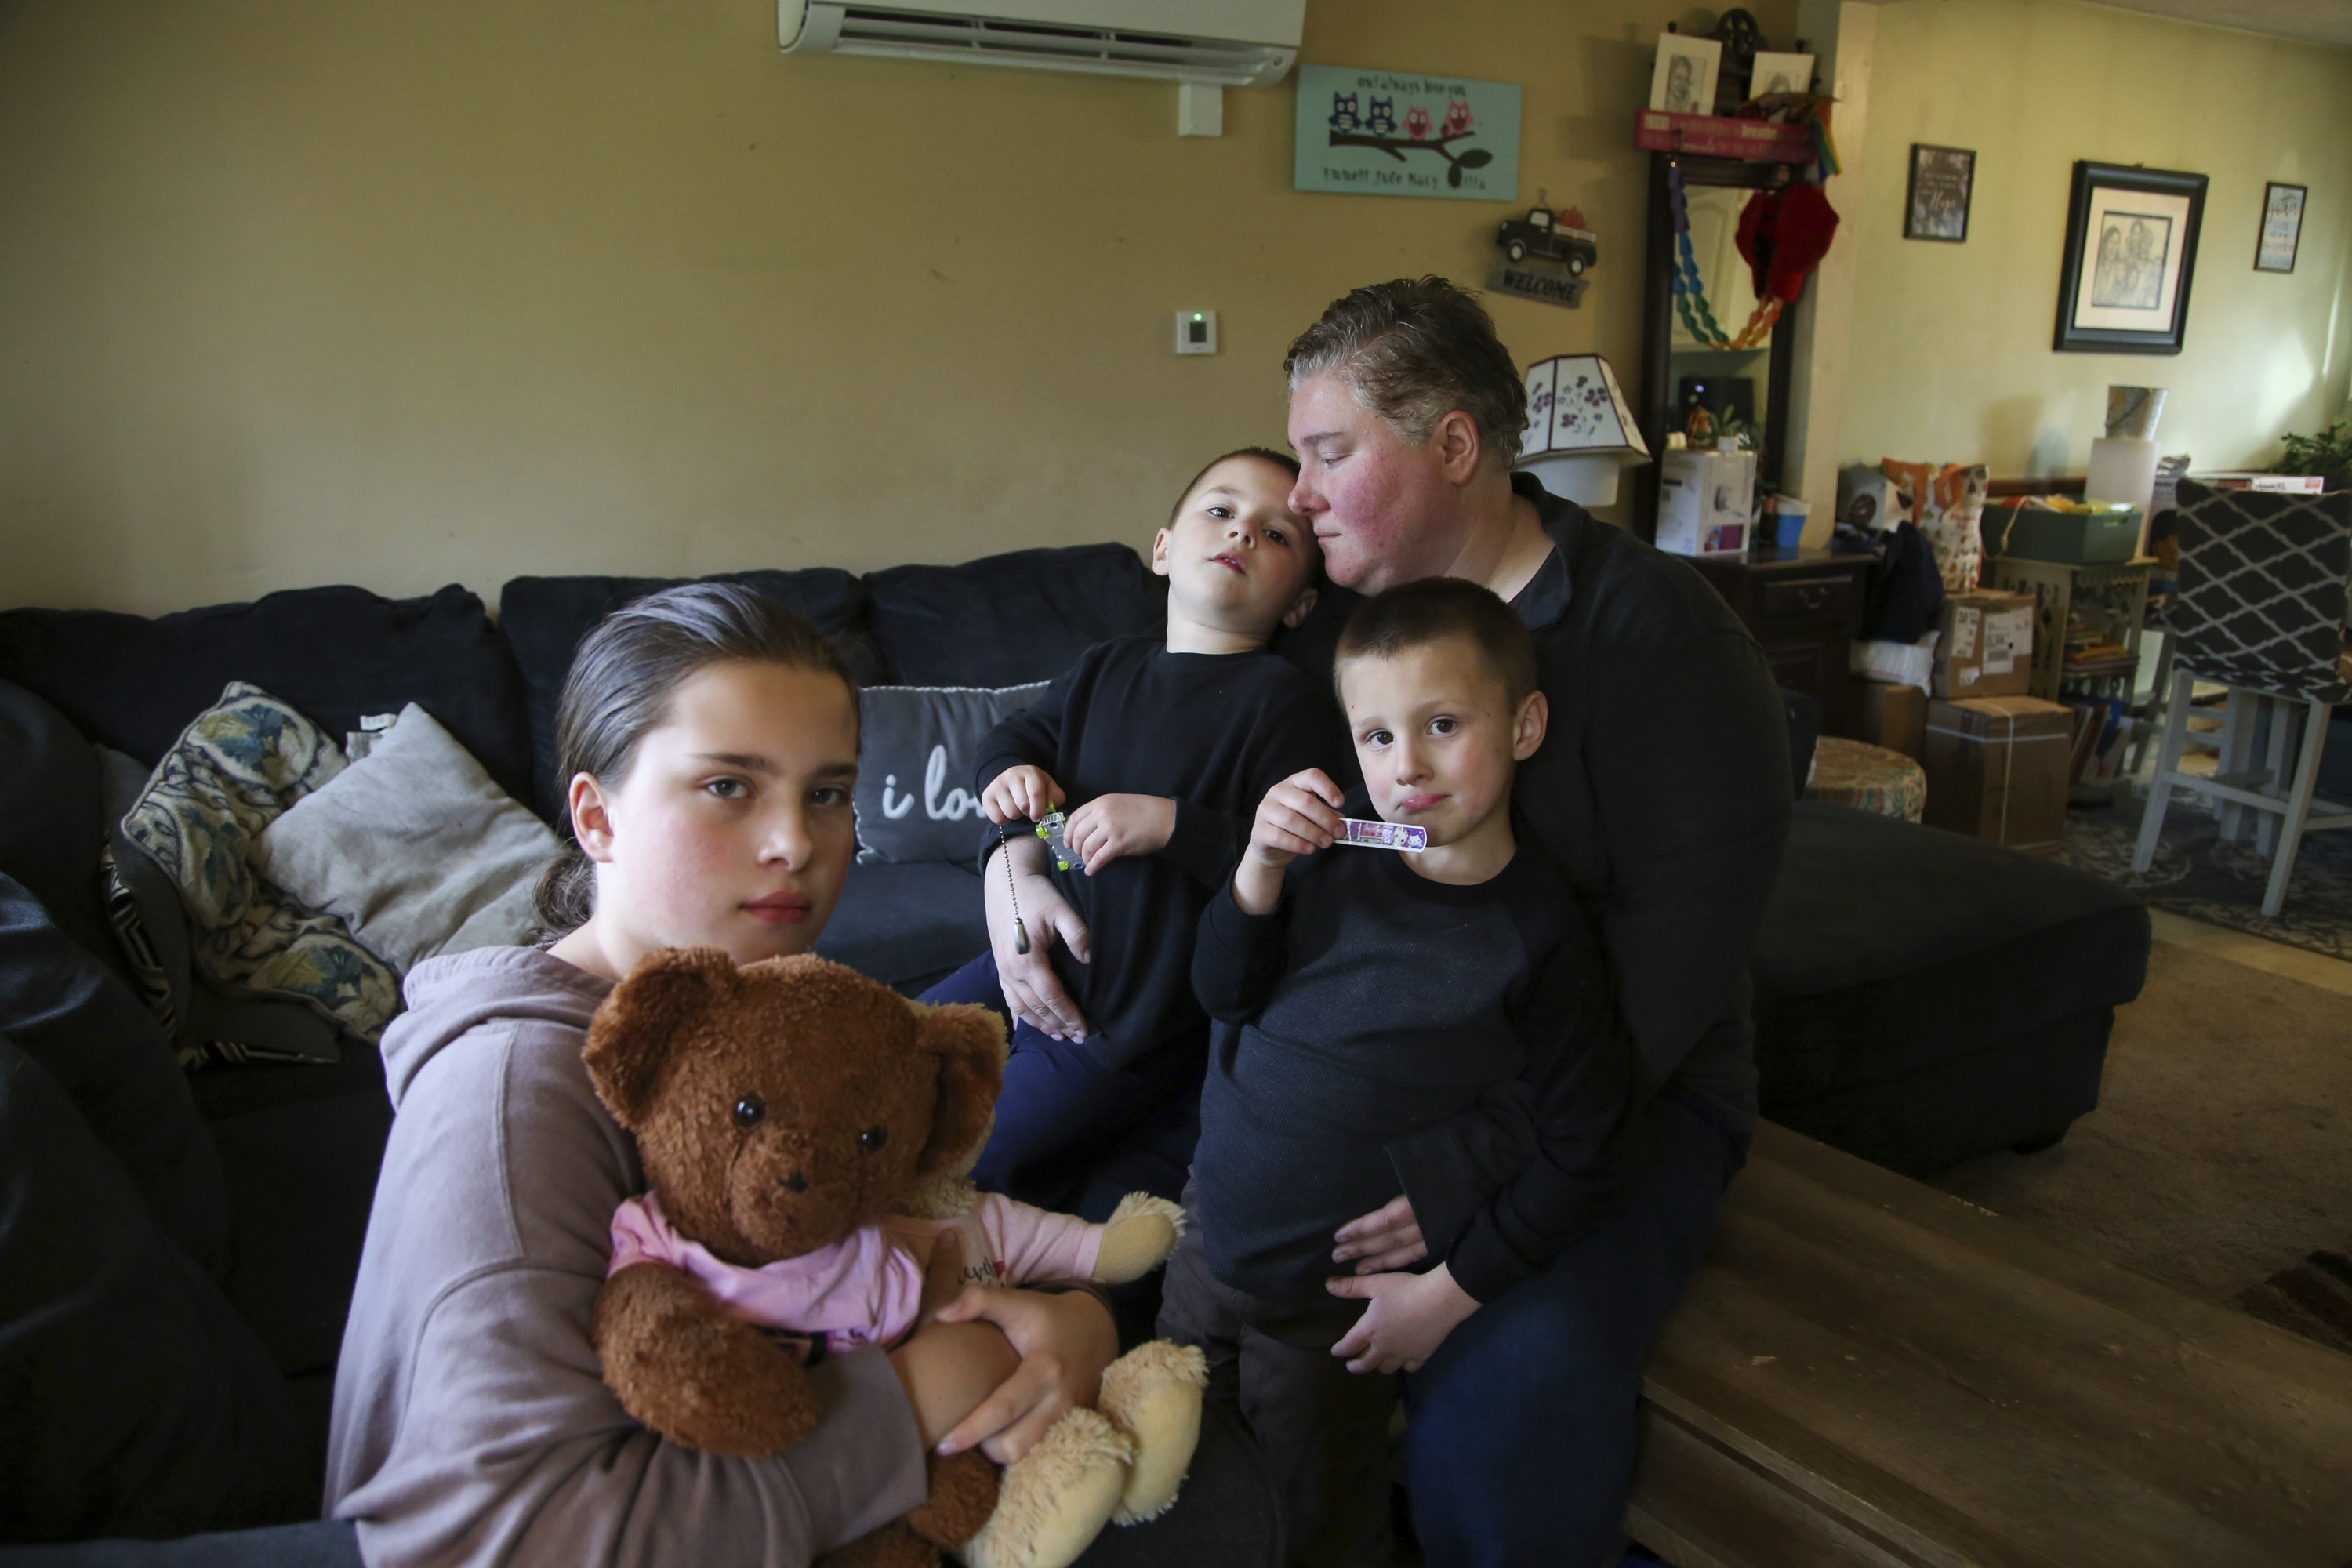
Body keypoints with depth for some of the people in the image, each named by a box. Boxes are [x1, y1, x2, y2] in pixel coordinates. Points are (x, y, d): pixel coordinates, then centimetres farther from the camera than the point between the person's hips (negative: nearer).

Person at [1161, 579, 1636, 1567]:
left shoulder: (1540, 936, -19)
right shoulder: (1340, 847, -6)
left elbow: (1580, 1146, -15)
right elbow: (1225, 994, -1)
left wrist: (1454, 1290, -14)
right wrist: (1260, 868, -19)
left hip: (1327, 1308, -4)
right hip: (1210, 1244, 5)